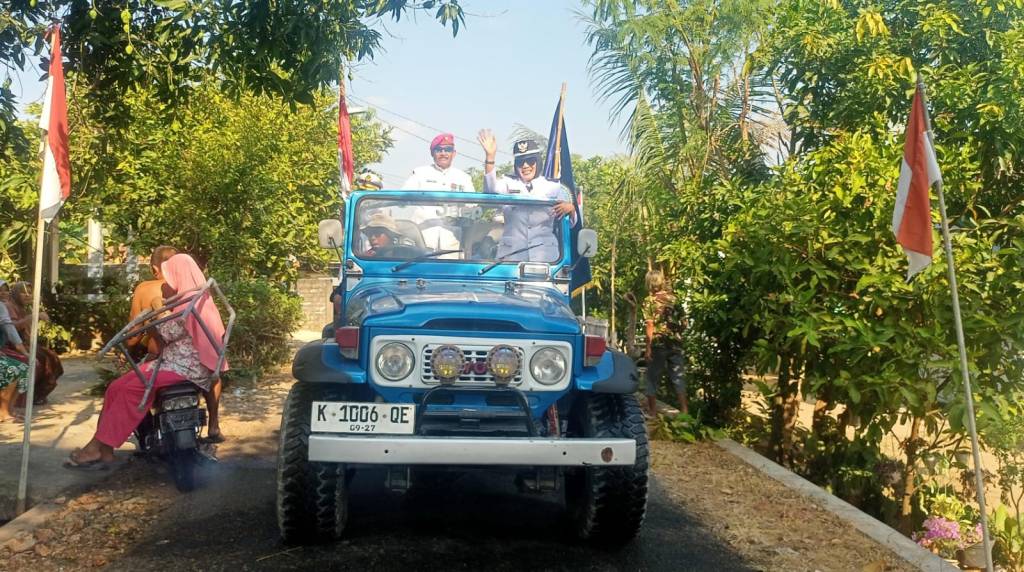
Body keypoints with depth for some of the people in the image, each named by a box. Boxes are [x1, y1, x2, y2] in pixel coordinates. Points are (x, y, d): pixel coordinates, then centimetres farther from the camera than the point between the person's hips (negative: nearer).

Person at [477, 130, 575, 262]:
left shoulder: (554, 188, 12)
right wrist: (490, 157, -22)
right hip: (510, 255, 0)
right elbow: (490, 190, -12)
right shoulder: (508, 184, 11)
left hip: (544, 255, 0)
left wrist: (570, 209, -16)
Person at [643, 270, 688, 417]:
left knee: (653, 378, 6)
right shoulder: (674, 298, 7)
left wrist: (648, 347, -12)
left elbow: (650, 325, -13)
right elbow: (683, 323, 9)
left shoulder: (649, 301, -6)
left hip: (658, 344, -4)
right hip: (675, 344, 4)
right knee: (679, 377, 9)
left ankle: (653, 412, 9)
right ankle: (685, 411, 11)